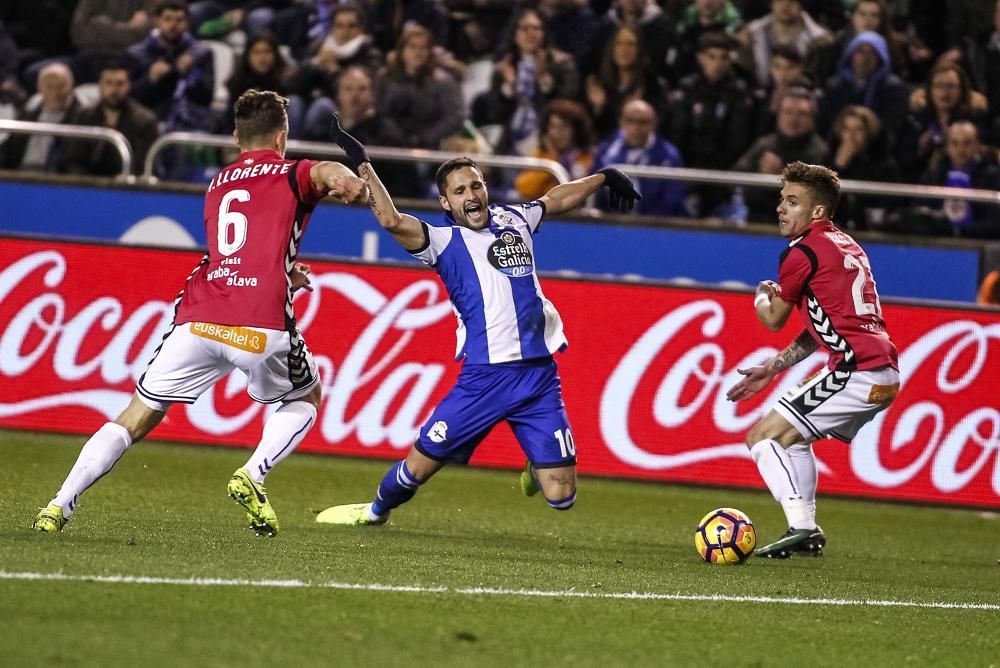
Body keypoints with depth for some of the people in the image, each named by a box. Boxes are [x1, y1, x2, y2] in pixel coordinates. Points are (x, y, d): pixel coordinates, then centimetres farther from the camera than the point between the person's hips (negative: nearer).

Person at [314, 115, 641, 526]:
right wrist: (362, 165, -18)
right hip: (483, 379, -3)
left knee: (561, 498, -3)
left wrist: (604, 177, 44)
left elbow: (560, 199, 33)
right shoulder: (444, 241, -1)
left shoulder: (514, 220, 14)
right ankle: (377, 510, 32)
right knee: (419, 465, -1)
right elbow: (391, 220, -18)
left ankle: (537, 469, 34)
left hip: (539, 374, 3)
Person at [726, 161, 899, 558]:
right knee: (792, 436, 26)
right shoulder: (846, 246, 20)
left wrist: (762, 296, 26)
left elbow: (774, 320, 4)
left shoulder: (804, 252, -8)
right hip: (885, 374, 10)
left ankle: (800, 526, -16)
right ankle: (807, 532, 22)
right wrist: (772, 370, 25)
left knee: (762, 436, -4)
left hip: (856, 372, -10)